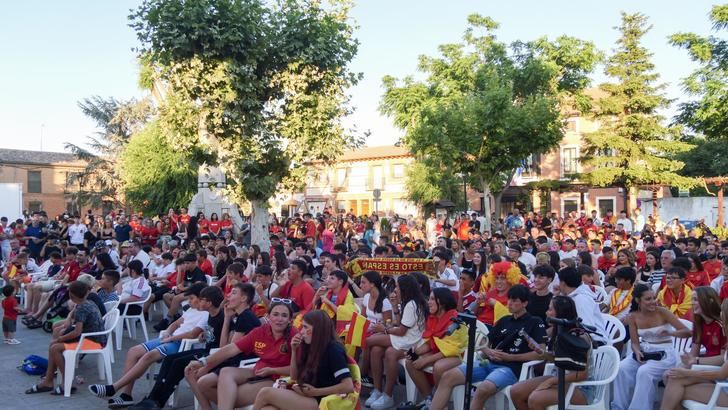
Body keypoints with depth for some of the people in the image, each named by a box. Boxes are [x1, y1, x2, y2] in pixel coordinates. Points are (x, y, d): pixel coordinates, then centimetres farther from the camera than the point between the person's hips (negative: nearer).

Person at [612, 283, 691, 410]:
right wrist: (637, 351, -20)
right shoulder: (633, 317, -1)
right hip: (643, 351, 4)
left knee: (644, 372, -32)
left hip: (664, 353, -4)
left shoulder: (662, 312, -12)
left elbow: (687, 332, -14)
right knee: (622, 369, -23)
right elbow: (635, 342, 2)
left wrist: (669, 333, -32)